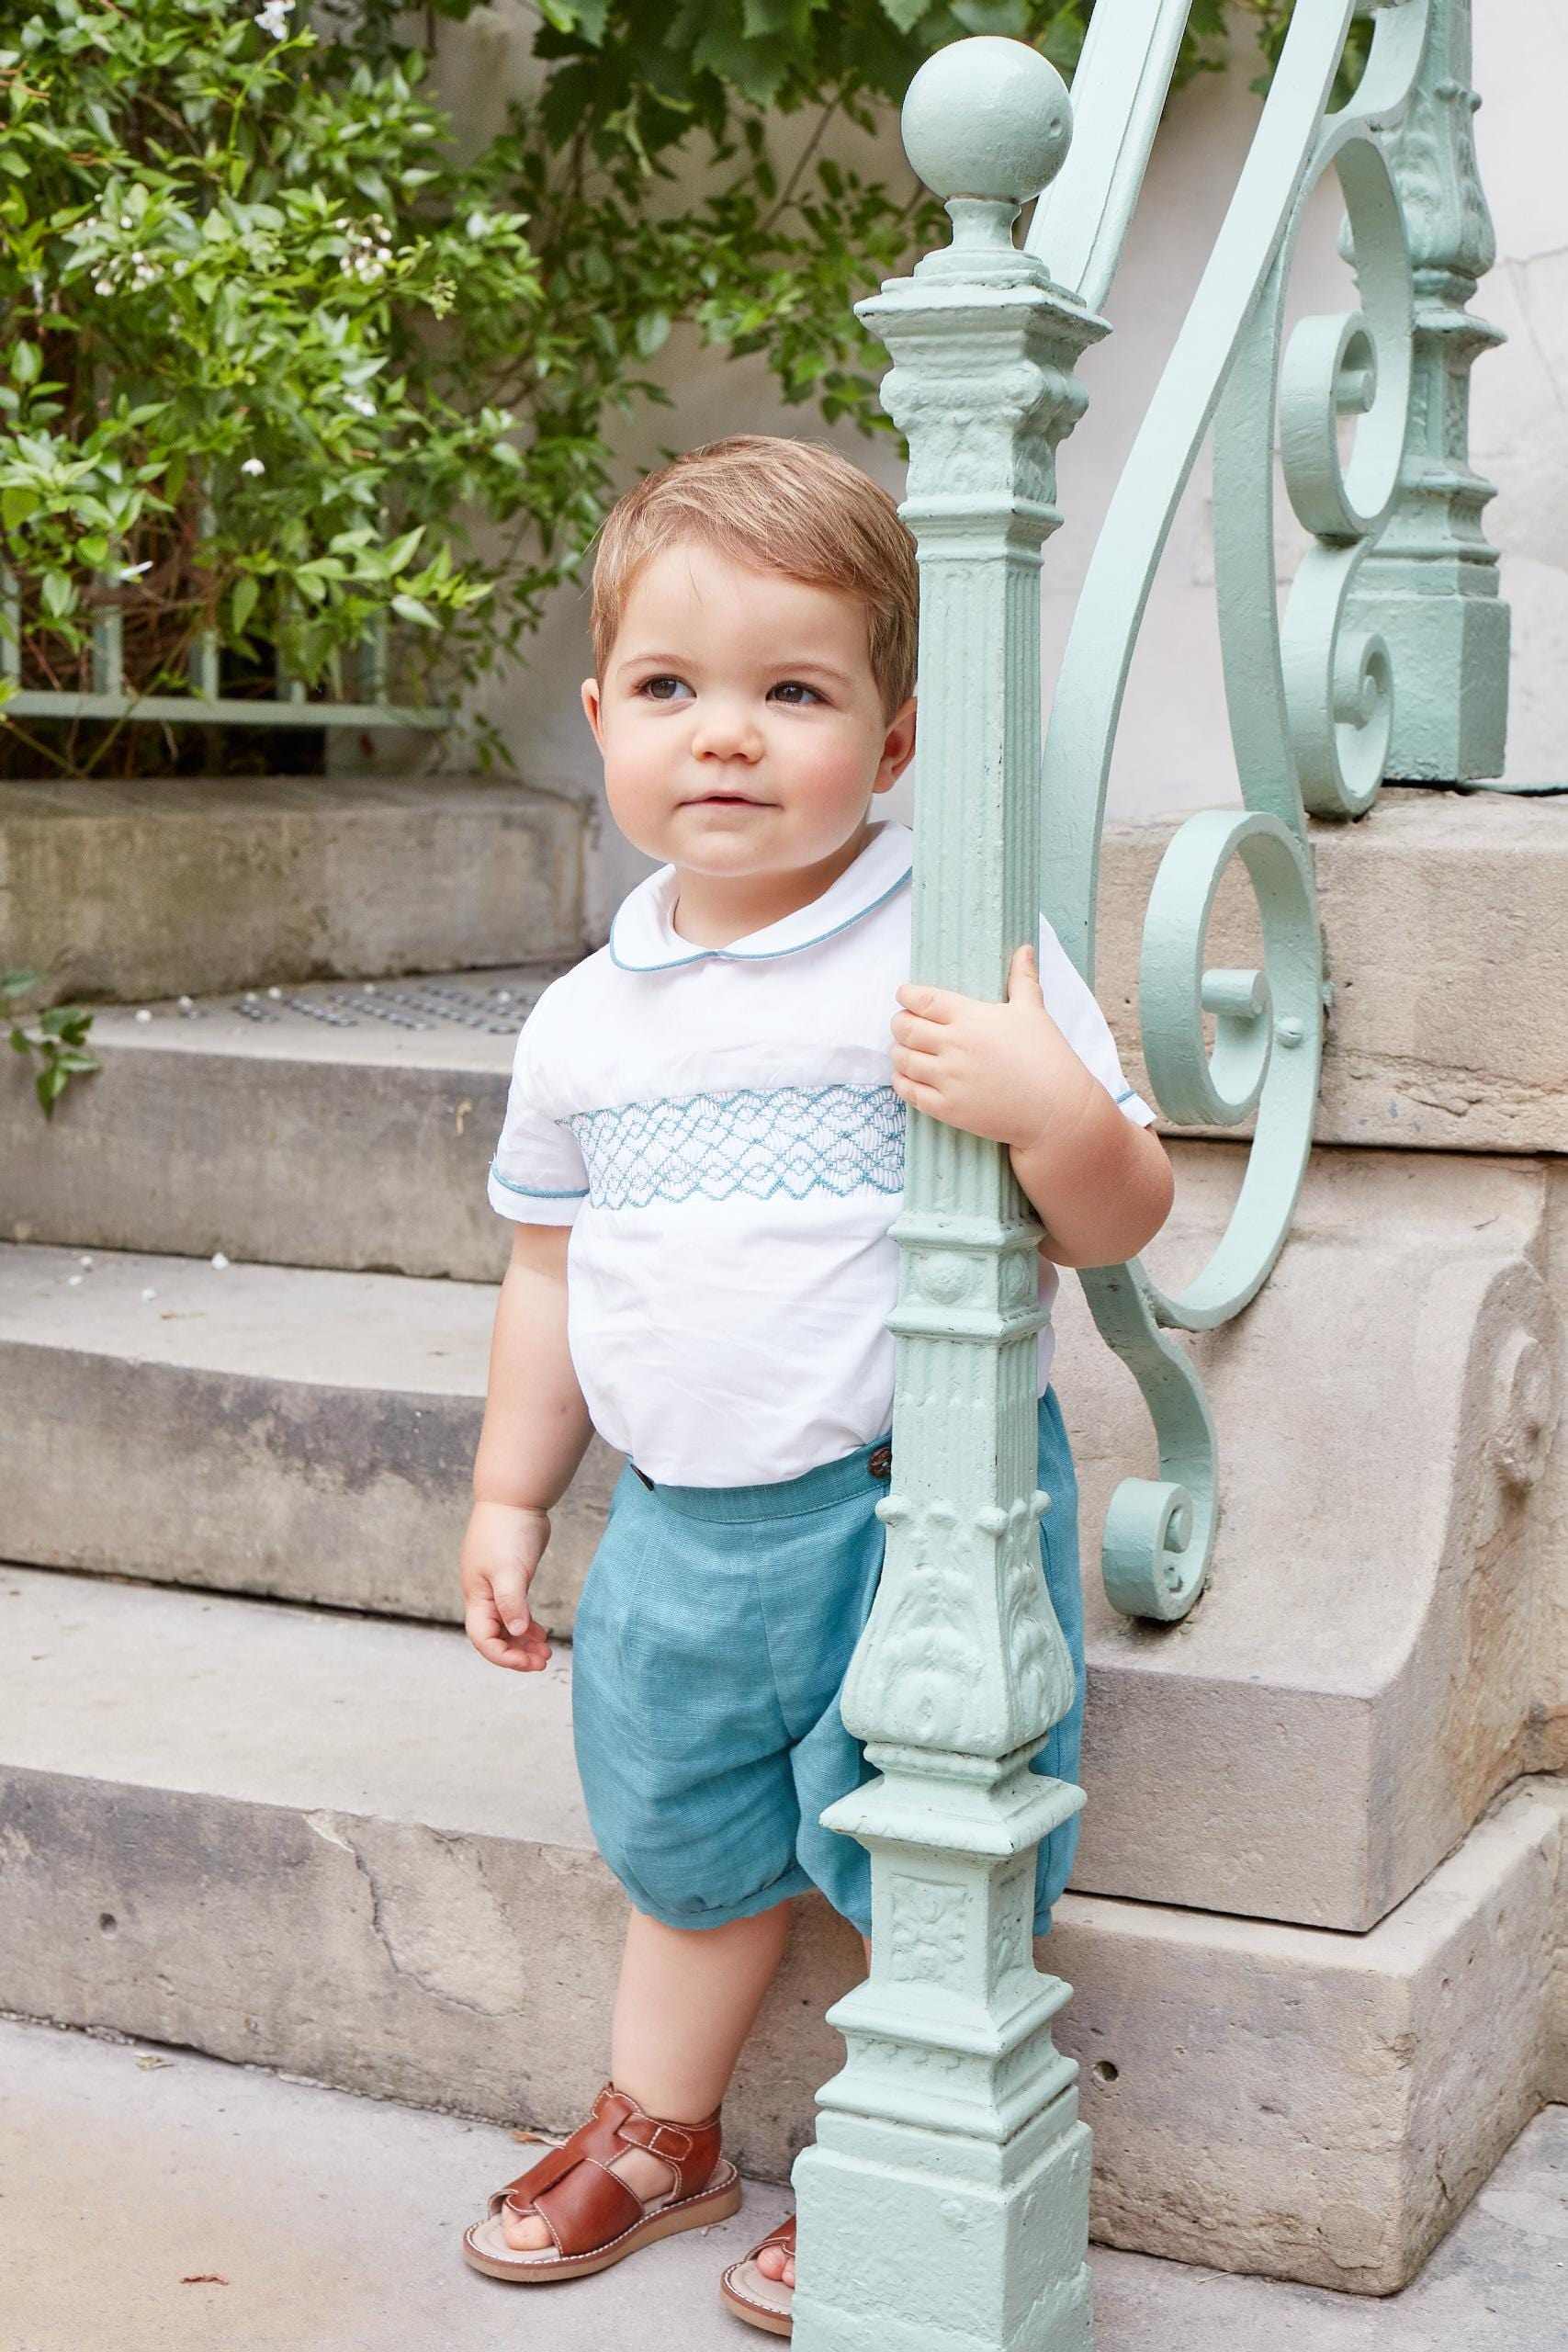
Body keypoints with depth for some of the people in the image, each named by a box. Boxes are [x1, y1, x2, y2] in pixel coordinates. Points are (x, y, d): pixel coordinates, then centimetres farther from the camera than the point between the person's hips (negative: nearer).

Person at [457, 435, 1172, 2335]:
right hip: (679, 1523, 5)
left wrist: (1056, 1110, -31)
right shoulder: (585, 1022, 3)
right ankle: (660, 2133, 45)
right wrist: (510, 1495, 16)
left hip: (916, 1505, -5)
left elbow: (1123, 1221, -11)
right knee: (690, 1846, 22)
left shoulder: (961, 963, -13)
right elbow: (551, 1269, 14)